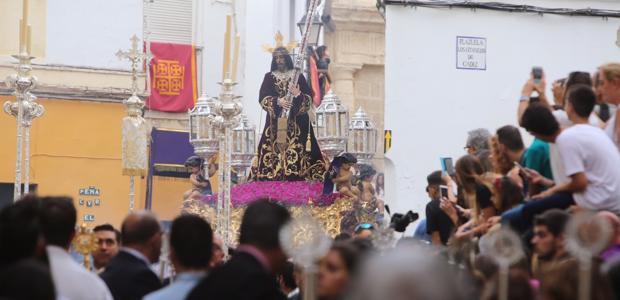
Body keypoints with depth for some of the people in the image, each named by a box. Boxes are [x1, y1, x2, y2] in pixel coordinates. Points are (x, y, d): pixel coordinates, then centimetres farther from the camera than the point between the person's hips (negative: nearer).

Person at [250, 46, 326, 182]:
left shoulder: (298, 76, 8)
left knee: (297, 152, -10)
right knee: (275, 153, -8)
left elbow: (309, 97, 3)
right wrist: (277, 101, -18)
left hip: (296, 122, 0)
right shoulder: (269, 77, 10)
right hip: (276, 122, 0)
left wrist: (298, 95, -17)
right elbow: (263, 98, -1)